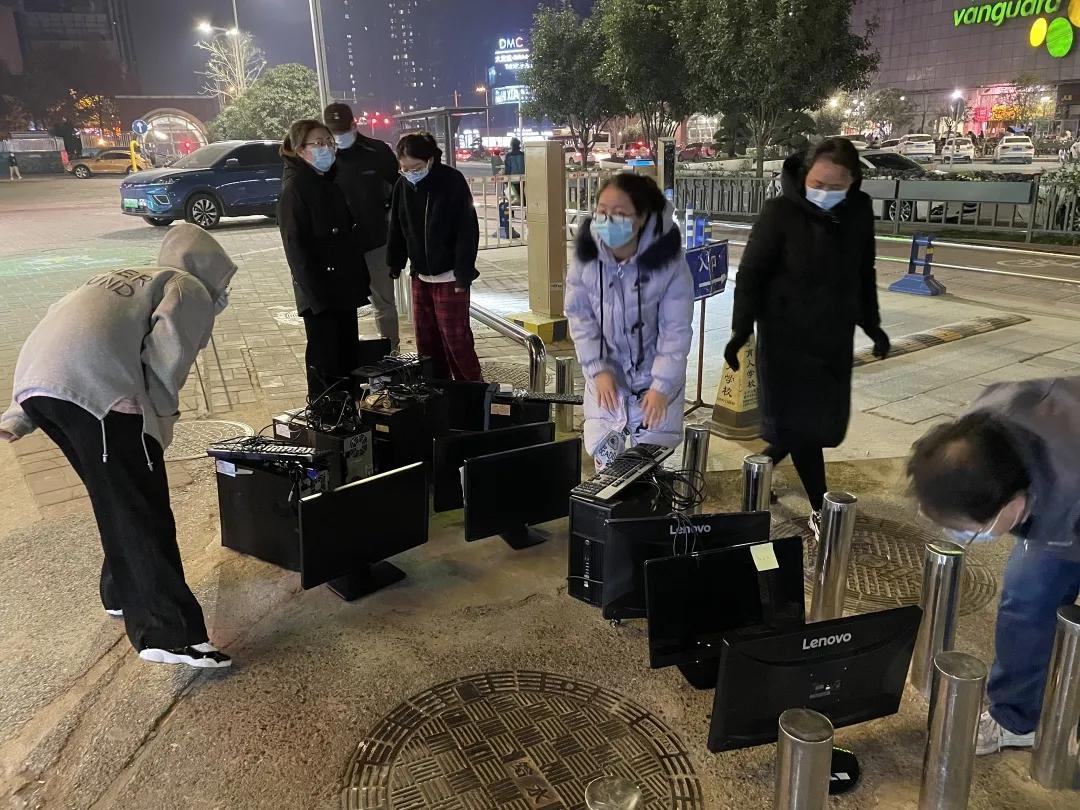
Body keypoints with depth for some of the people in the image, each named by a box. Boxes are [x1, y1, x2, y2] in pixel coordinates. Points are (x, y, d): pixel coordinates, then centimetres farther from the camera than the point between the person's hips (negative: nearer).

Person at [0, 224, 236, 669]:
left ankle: (124, 592, 35)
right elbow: (166, 353, -7)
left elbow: (60, 330, 30)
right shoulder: (190, 289, 13)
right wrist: (161, 415, 4)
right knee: (143, 510, -4)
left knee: (115, 499, 23)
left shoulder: (118, 280, 35)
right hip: (96, 388, -8)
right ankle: (169, 633, -5)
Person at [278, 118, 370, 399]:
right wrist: (316, 292, -21)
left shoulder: (331, 181, 14)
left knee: (349, 354, 14)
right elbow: (296, 245, -16)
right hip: (320, 290, -8)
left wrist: (359, 278, 12)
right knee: (325, 357, 1)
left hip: (345, 286, 8)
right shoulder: (295, 187, -11)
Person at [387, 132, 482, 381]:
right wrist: (394, 265, 9)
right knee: (426, 339, 9)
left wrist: (463, 274, -17)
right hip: (420, 276, 6)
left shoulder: (452, 181, -12)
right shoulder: (403, 186, 3)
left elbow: (467, 230, -14)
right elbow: (397, 230, 13)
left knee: (455, 338, -4)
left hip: (449, 277, -6)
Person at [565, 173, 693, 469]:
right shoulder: (587, 253, -16)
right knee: (604, 455, 4)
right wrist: (597, 369, -13)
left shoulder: (667, 259, -25)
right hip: (607, 367, 2)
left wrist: (662, 386, -21)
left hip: (655, 369, -2)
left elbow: (676, 329, -18)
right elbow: (580, 315, -7)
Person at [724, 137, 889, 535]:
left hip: (835, 336, 6)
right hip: (787, 335, -5)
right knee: (799, 422, 0)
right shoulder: (781, 212, -14)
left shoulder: (859, 211, 0)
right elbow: (751, 273, -11)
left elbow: (864, 273, 12)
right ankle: (819, 510, 15)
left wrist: (871, 324, 14)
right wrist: (742, 329, -17)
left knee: (825, 422, 11)